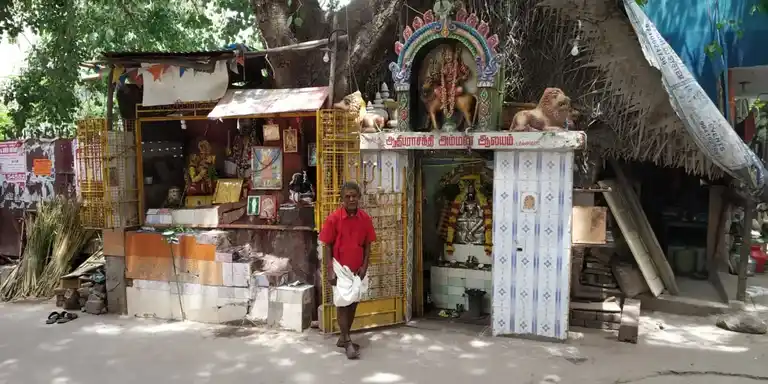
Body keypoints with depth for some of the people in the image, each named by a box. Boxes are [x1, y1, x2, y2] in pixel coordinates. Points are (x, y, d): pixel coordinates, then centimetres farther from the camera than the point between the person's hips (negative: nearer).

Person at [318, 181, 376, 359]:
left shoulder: (365, 219, -3)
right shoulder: (333, 218, -12)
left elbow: (367, 245, 3)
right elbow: (327, 246, -8)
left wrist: (364, 266, -6)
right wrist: (331, 269, -13)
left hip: (357, 269, 4)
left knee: (353, 304, 12)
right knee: (342, 304, 1)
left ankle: (343, 338, 26)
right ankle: (347, 341, 8)